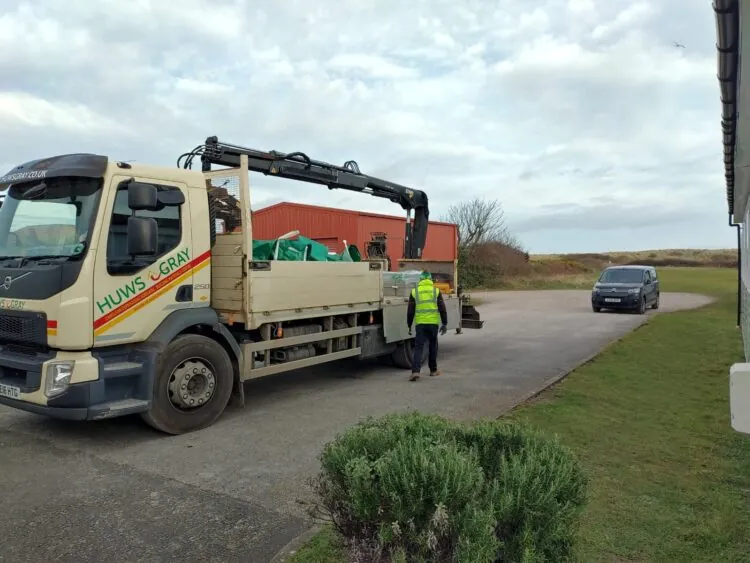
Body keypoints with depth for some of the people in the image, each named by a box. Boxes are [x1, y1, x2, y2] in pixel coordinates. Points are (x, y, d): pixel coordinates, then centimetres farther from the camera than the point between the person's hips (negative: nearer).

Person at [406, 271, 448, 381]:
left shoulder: (414, 291, 5)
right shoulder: (436, 290, 4)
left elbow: (410, 311, 4)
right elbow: (442, 309, 1)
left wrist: (409, 325, 11)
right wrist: (444, 324, 6)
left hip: (420, 323, 0)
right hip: (433, 323, 0)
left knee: (418, 348, -2)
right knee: (433, 346, 16)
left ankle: (415, 371, -16)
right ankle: (433, 370, 25)